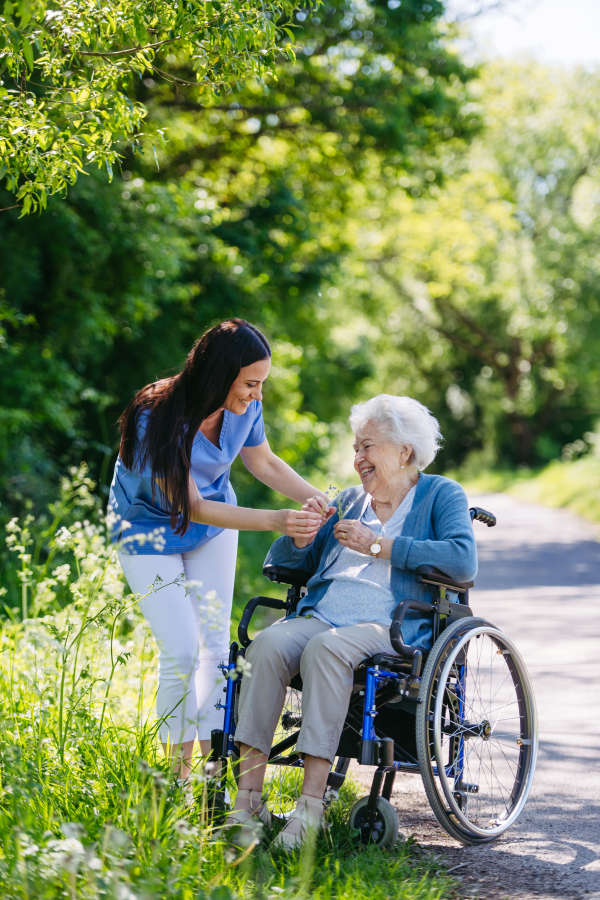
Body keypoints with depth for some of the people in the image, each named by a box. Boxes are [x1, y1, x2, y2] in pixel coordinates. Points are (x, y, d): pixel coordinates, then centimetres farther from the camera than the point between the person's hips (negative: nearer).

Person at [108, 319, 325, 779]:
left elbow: (264, 462, 2)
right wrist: (276, 521, -37)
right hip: (152, 530, -5)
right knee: (182, 652, -12)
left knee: (216, 645, 6)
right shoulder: (157, 418, -35)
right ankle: (178, 768, 3)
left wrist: (318, 500, -14)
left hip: (214, 527, 5)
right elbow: (190, 507, -31)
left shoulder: (245, 405, -19)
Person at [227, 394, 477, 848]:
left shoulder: (441, 495, 10)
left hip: (394, 626, -5)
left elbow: (464, 562, -11)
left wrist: (378, 546, -8)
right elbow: (281, 563, 27)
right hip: (321, 616, 5)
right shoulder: (350, 501, 26)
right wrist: (299, 538, 3)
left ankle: (311, 806, -38)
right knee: (268, 645, -28)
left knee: (325, 649, -37)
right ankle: (247, 800, -32)